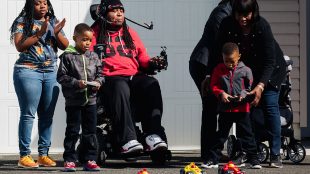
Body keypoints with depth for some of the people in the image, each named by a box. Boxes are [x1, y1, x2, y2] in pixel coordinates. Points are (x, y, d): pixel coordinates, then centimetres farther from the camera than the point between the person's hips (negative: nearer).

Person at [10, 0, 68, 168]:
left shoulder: (53, 22, 13)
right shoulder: (22, 22, -1)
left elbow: (65, 45, 8)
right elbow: (19, 45, -13)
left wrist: (57, 33, -10)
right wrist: (40, 33, -19)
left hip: (51, 73, 5)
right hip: (28, 71, -5)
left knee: (47, 115, 3)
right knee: (28, 113, -7)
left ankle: (44, 154, 6)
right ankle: (24, 155, -7)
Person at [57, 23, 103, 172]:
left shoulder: (94, 56, 8)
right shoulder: (68, 56, -5)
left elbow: (100, 73, 14)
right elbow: (62, 76, -8)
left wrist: (98, 82, -7)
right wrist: (76, 83, -19)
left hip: (91, 99, 4)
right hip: (73, 100, -4)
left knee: (90, 131, 7)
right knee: (73, 131, 0)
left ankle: (89, 160, 13)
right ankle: (69, 160, 6)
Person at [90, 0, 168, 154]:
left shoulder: (130, 33, 27)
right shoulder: (95, 33, 15)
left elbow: (142, 58, 25)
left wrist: (151, 63, 3)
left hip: (134, 76, 4)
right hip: (109, 78, -4)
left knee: (152, 85, -30)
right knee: (120, 88, -39)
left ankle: (153, 135, -39)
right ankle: (128, 140, -49)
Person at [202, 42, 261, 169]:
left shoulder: (245, 70, -2)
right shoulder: (219, 69, 2)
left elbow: (250, 87, 3)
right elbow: (214, 86, 4)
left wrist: (243, 94, -15)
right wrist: (221, 93, -14)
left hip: (242, 108, -2)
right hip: (225, 108, 2)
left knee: (246, 134, 3)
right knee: (221, 135, 9)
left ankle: (253, 159, 9)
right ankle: (213, 159, 13)